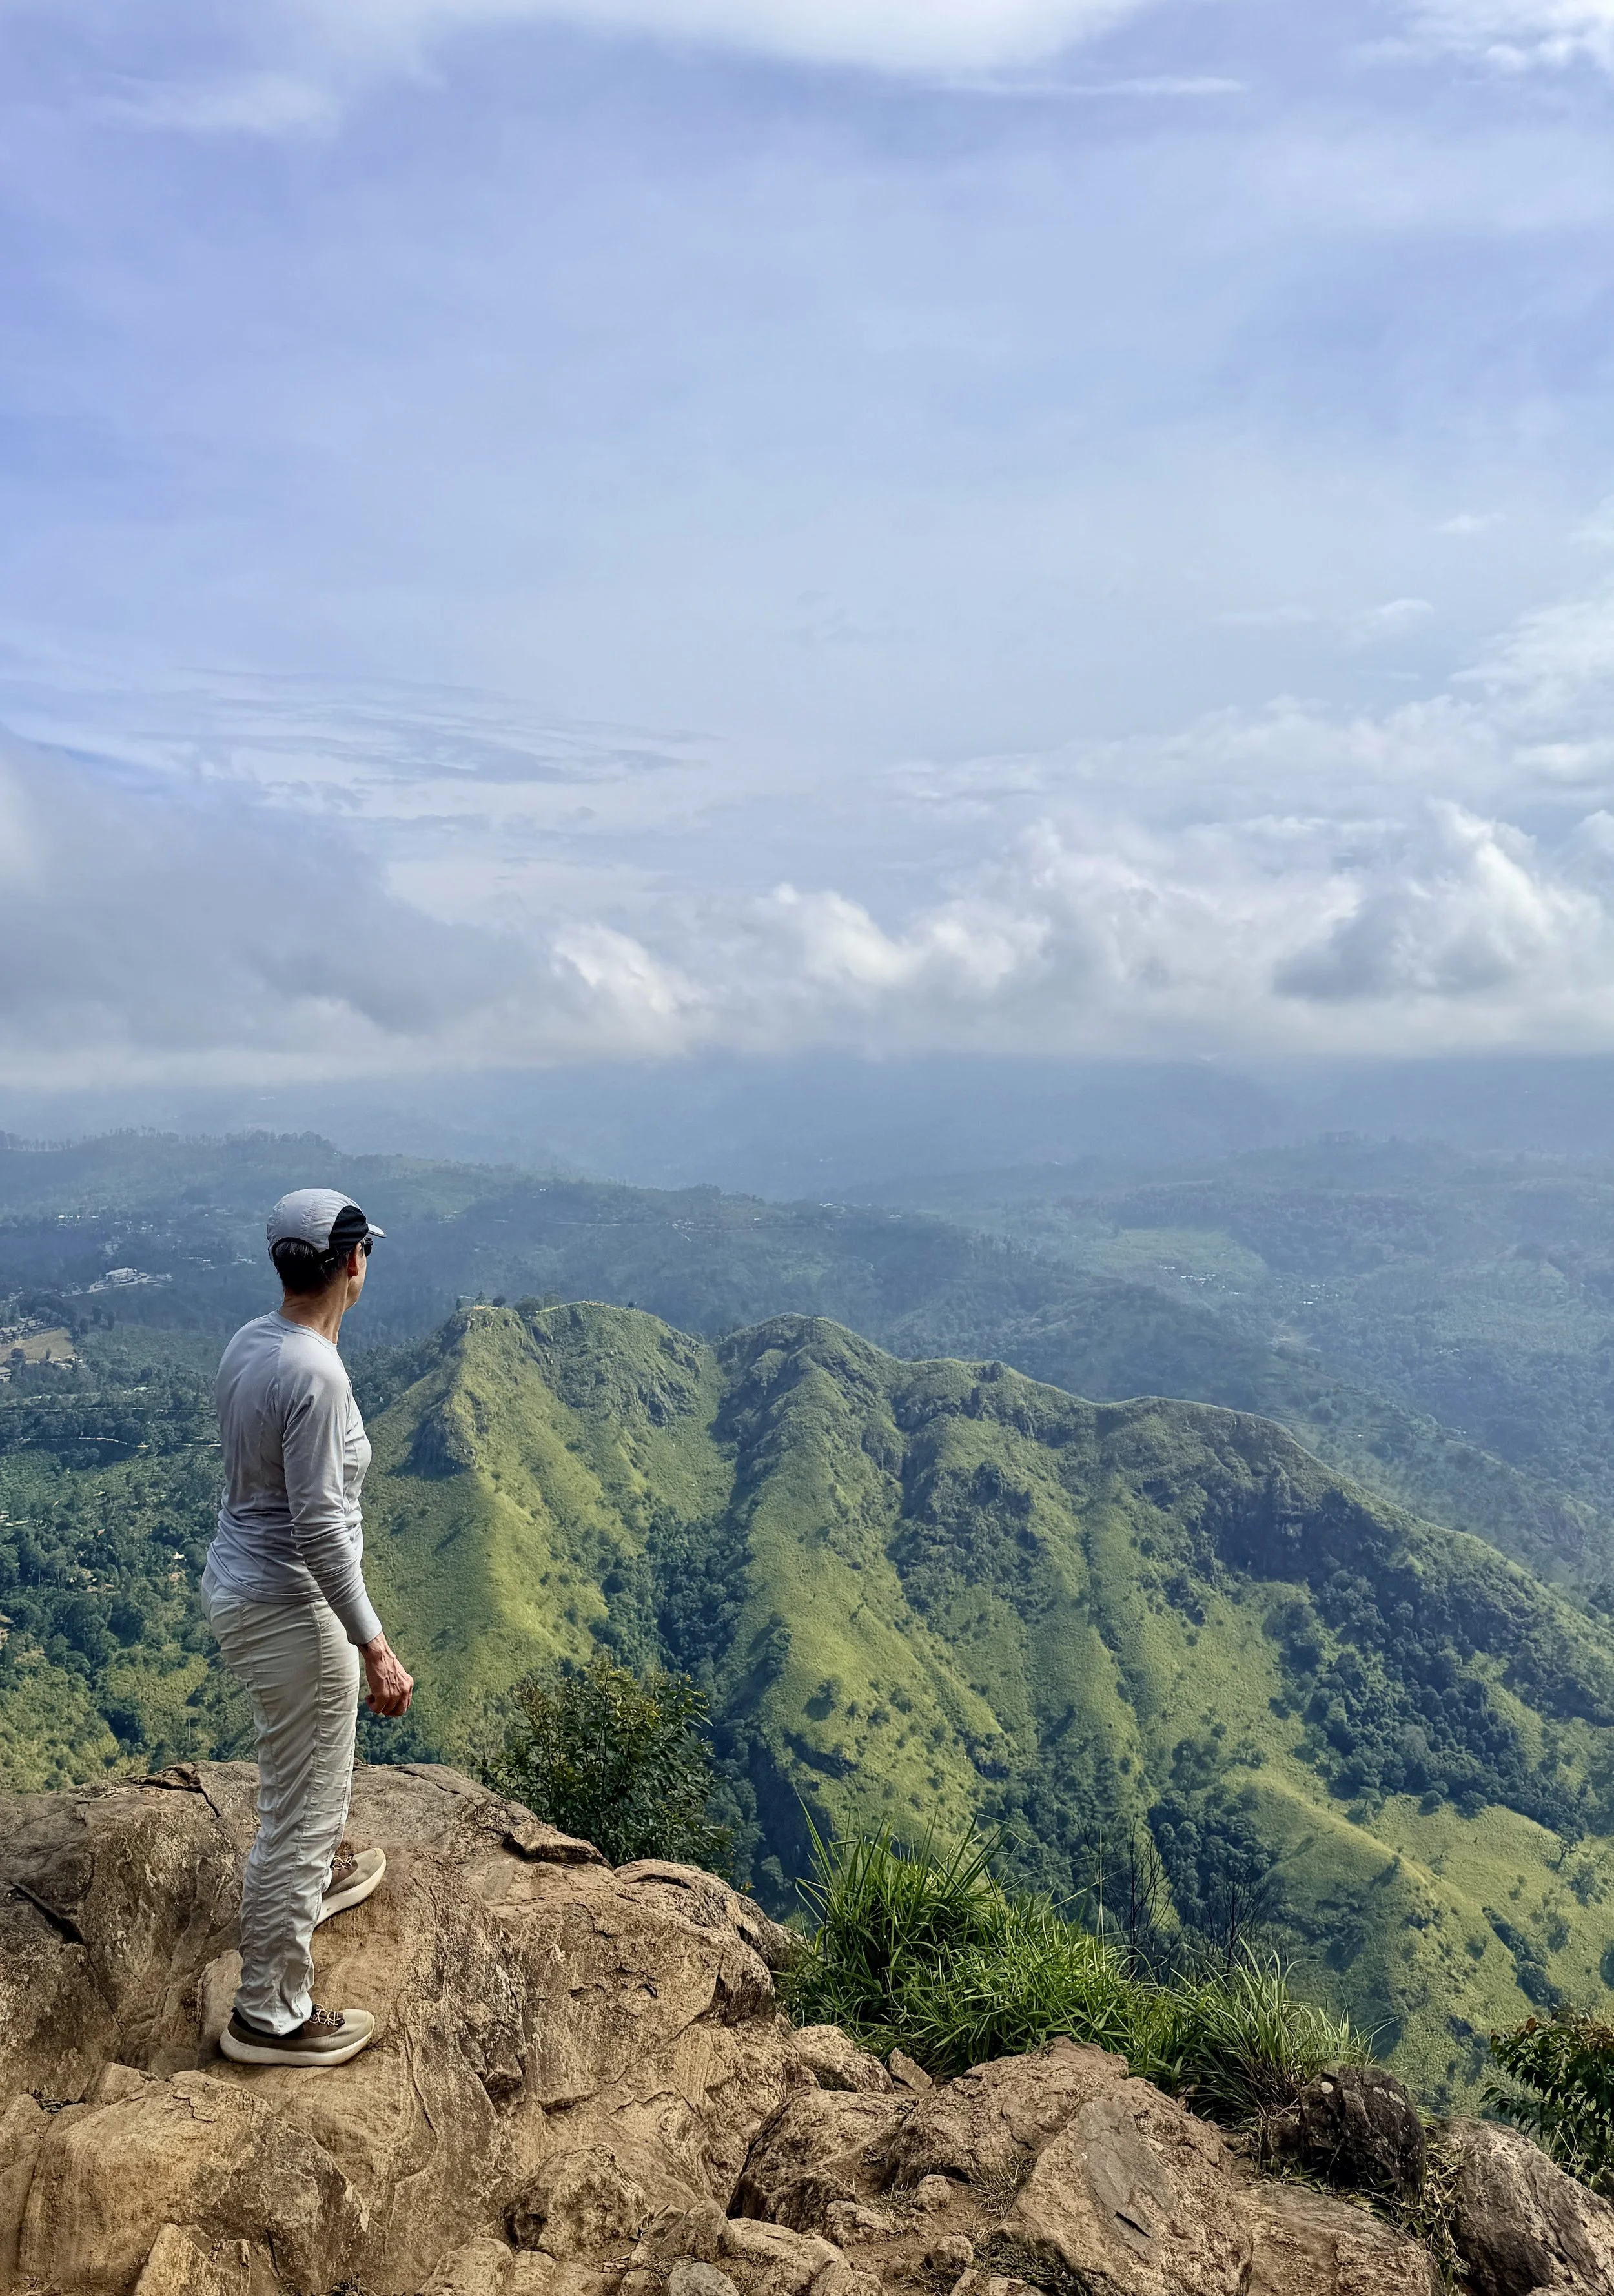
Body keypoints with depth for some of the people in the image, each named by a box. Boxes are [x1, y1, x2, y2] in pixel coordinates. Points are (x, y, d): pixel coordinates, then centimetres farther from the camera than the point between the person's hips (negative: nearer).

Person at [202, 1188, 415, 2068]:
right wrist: (373, 1645, -21)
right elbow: (318, 1526, -27)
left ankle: (317, 1874, 56)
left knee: (309, 1769, 32)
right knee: (300, 1806, 5)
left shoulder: (248, 1343, 1)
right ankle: (268, 2015, 19)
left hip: (239, 1582, 10)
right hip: (287, 1608, -10)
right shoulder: (315, 1373, -27)